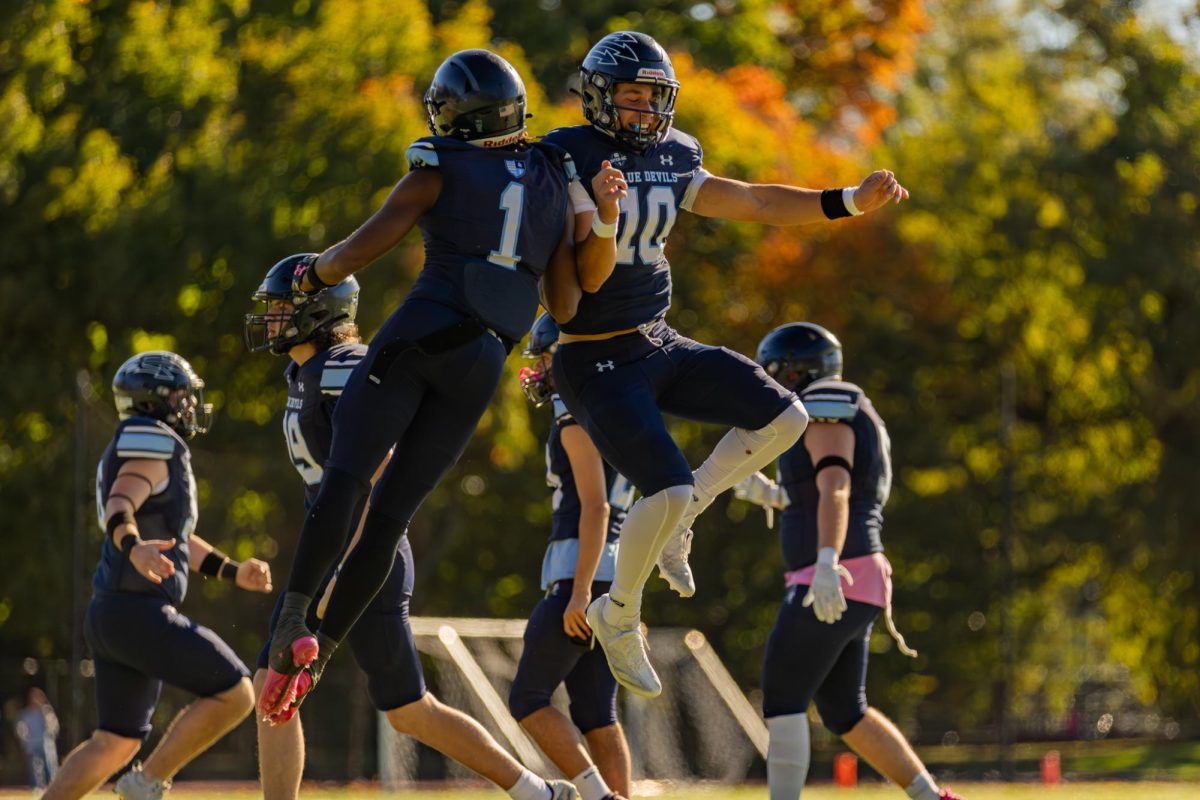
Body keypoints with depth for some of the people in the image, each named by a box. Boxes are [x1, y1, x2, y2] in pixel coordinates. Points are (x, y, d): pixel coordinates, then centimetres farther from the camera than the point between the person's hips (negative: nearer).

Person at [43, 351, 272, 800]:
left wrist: (235, 573, 33)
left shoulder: (131, 450, 23)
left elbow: (175, 538, 31)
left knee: (116, 743, 14)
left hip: (110, 612, 10)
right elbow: (119, 508, -26)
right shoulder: (154, 445, -9)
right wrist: (135, 548, -47)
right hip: (138, 612, -10)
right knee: (234, 695, -6)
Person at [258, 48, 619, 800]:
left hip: (423, 334, -4)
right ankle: (319, 655, 5)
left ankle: (294, 621, -30)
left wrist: (315, 273, 17)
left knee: (346, 473, -11)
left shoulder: (442, 169, 3)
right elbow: (565, 303, 17)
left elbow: (364, 247, -2)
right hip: (487, 362, 4)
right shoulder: (554, 181, 16)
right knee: (394, 508, 7)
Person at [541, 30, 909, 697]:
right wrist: (602, 216, -38)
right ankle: (619, 616, 7)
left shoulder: (671, 161, 7)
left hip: (659, 343, 8)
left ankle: (676, 523, 12)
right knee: (670, 489, -19)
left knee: (783, 419, -3)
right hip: (597, 362, -8)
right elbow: (589, 276, -19)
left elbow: (756, 205, 9)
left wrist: (851, 201, 2)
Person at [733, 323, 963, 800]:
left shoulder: (825, 409, -8)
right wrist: (775, 497, 18)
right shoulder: (851, 419, 22)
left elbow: (835, 491, -24)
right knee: (845, 712, 14)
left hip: (833, 584, -10)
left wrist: (827, 564, -36)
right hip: (847, 588, 10)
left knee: (781, 700, -9)